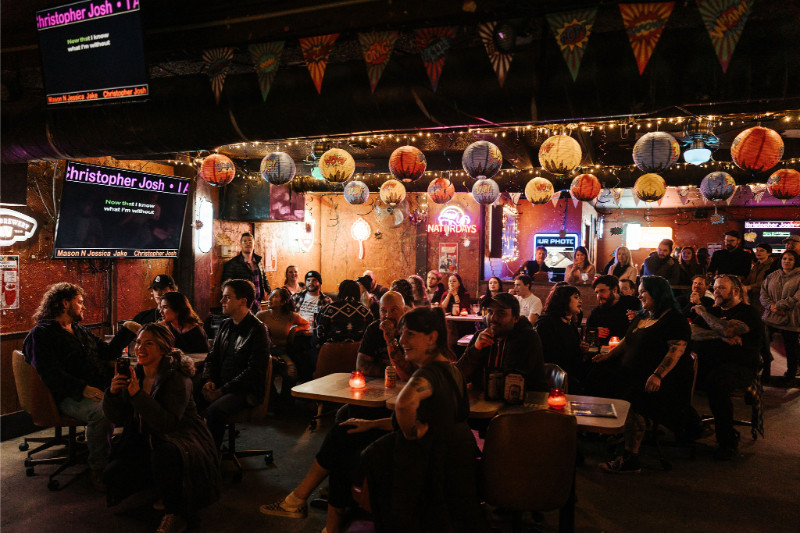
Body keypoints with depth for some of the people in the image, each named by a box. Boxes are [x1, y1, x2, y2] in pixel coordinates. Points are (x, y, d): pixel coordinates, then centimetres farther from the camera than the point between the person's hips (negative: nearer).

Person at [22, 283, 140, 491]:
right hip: (69, 397, -8)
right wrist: (82, 388, -25)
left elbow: (107, 352, 26)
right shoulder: (41, 334, -2)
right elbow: (50, 374, -15)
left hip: (101, 390, 8)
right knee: (100, 411, -36)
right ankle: (98, 470, -23)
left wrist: (126, 331, 16)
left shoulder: (80, 331, 24)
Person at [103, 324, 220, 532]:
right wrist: (113, 393, -18)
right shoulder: (135, 374, 2)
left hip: (182, 439, -7)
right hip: (149, 442, 7)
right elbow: (117, 418, 3)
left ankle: (177, 512, -12)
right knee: (112, 475, -7)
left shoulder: (177, 379, -19)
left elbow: (167, 423, -29)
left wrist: (138, 395, -33)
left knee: (165, 452, -38)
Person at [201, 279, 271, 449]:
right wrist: (208, 380, -1)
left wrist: (222, 391, -18)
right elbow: (212, 357, 19)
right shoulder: (225, 325, 13)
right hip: (220, 384, 7)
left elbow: (254, 371, -16)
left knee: (215, 409, -32)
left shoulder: (258, 330, -11)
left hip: (246, 390, -7)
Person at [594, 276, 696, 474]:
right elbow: (626, 341, 27)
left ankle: (630, 459, -22)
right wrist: (608, 355, 12)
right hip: (634, 374, 9)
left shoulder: (674, 319, -5)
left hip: (663, 378, -9)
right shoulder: (641, 317, 22)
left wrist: (658, 375, -27)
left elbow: (676, 350, -16)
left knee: (633, 402, -27)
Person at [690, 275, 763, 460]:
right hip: (706, 363, 6)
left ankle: (727, 441, -19)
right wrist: (721, 336, -10)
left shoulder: (748, 312, 3)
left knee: (714, 383, -37)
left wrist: (703, 312, -3)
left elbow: (727, 329, -18)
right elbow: (693, 332, 7)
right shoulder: (713, 311, 23)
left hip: (738, 366, -6)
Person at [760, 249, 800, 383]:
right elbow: (763, 293, 6)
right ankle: (765, 371, 21)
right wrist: (771, 306, -11)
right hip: (770, 317, 4)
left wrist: (779, 306, -14)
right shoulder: (772, 276, 11)